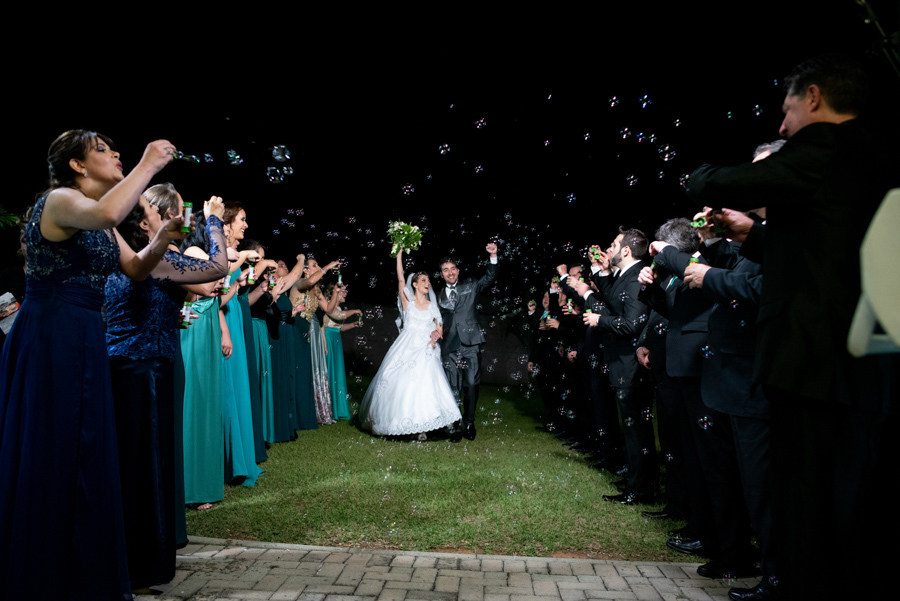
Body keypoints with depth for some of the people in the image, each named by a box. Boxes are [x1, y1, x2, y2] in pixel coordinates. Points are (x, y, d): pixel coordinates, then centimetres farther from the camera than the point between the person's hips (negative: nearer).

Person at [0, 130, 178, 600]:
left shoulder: (99, 220, 16)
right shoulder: (59, 200, -11)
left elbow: (136, 269, 17)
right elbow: (106, 214, -34)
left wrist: (163, 238, 0)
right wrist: (148, 164, -24)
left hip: (85, 341, 9)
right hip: (48, 337, -9)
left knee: (83, 458, 13)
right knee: (46, 456, -1)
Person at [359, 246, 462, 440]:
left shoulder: (432, 306, 12)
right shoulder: (408, 301, 4)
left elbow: (439, 328, 16)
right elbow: (401, 280, -8)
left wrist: (435, 337, -6)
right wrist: (399, 255, -11)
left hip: (425, 353, 2)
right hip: (406, 350, -2)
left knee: (424, 386, -10)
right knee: (400, 384, -2)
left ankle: (420, 427, -7)